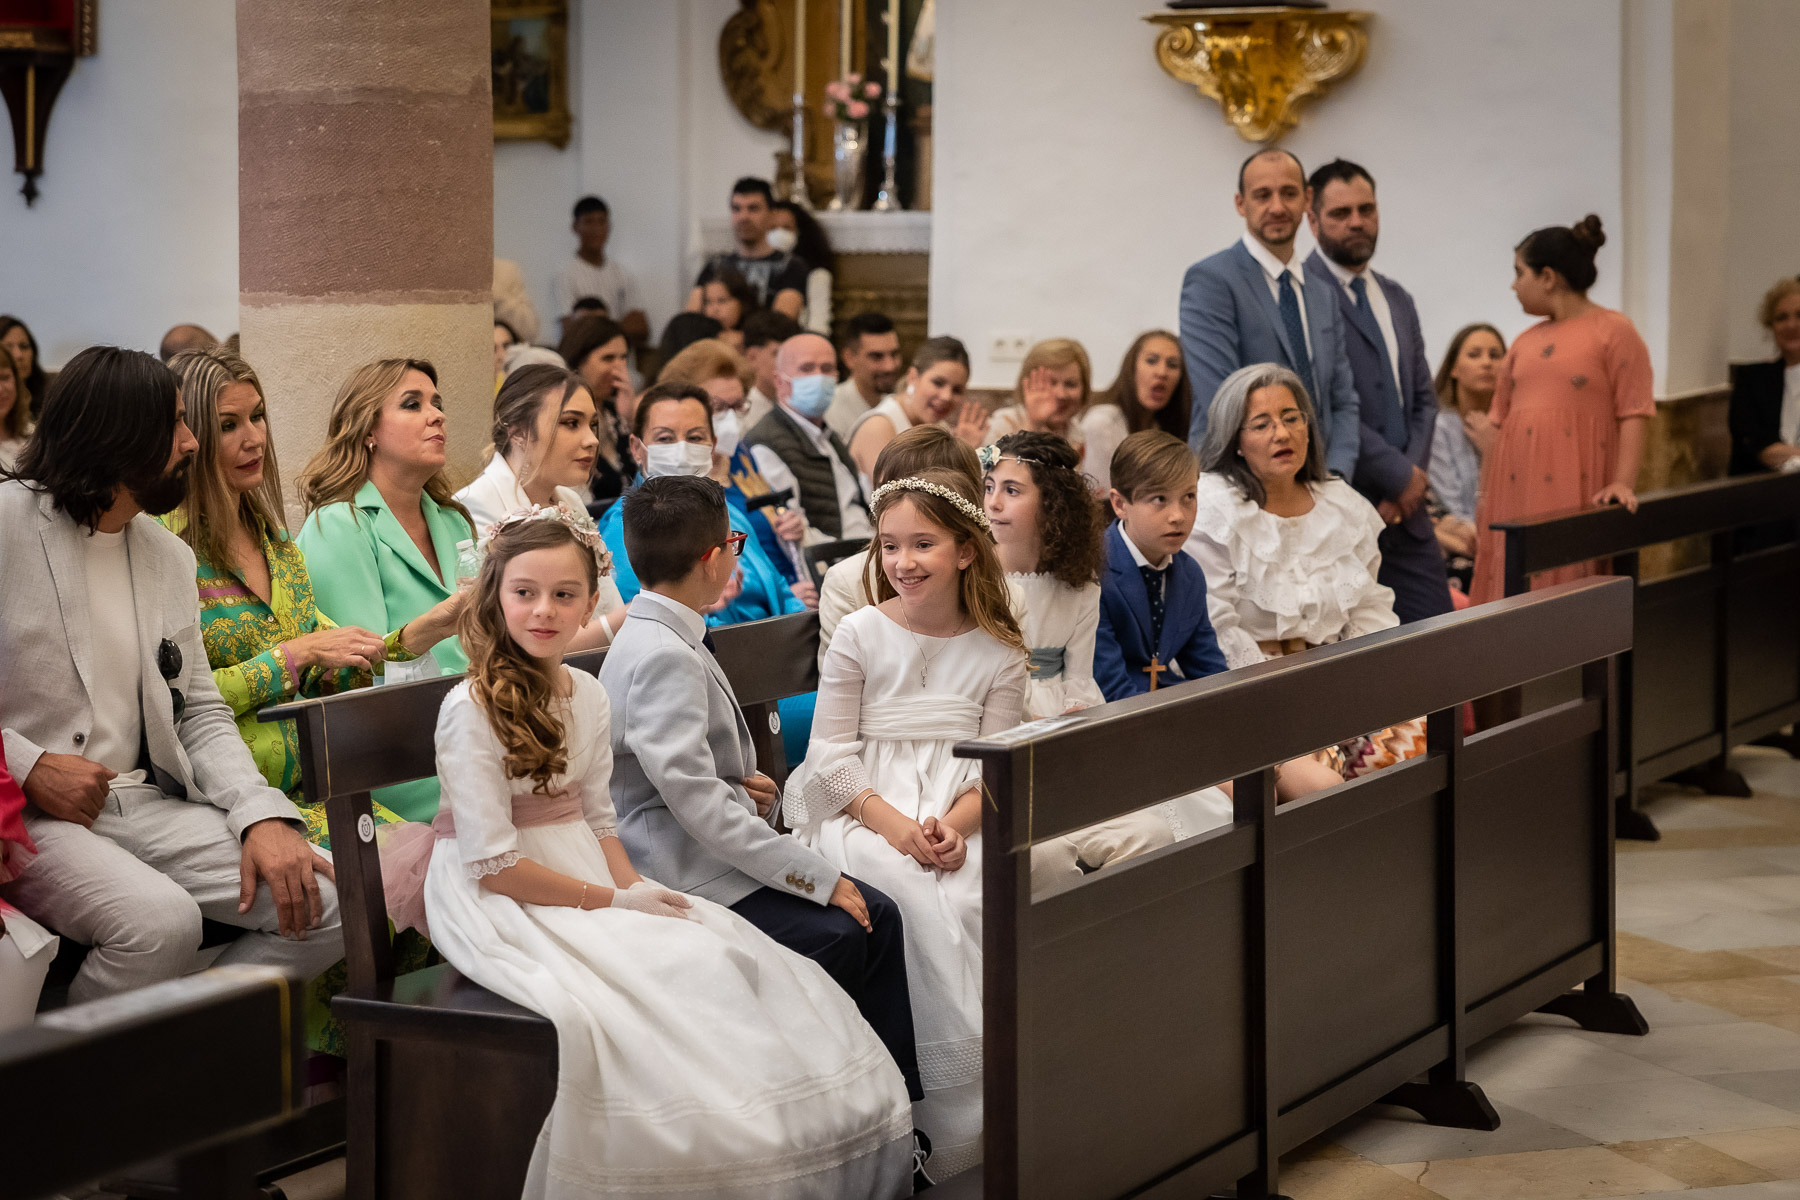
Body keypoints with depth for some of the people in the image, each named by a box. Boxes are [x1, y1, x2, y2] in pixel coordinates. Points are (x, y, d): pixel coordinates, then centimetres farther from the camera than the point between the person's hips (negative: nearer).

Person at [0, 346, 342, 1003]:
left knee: (321, 904, -13)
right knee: (162, 919, -35)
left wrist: (263, 816, -4)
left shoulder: (171, 556, 17)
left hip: (139, 801, 7)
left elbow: (202, 713, 14)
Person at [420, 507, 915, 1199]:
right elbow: (493, 864, -16)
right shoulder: (471, 711, -14)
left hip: (593, 885, 7)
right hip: (503, 905, -7)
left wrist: (634, 887, -6)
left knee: (733, 960, -13)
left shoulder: (587, 697, 9)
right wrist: (610, 901, -14)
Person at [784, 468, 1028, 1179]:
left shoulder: (998, 652, 8)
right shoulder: (859, 636, 5)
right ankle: (948, 1123, -23)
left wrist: (956, 825, -18)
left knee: (977, 899, -30)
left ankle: (997, 1090, -17)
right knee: (914, 901, -30)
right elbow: (831, 754, 0)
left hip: (962, 816, 1)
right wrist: (894, 825, -15)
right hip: (866, 810, -1)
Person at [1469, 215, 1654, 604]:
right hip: (1516, 492, 5)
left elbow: (1634, 415, -6)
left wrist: (1623, 482, -17)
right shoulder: (1524, 343, 17)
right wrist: (1485, 492, 14)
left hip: (1574, 492, -5)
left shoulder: (1613, 331, 0)